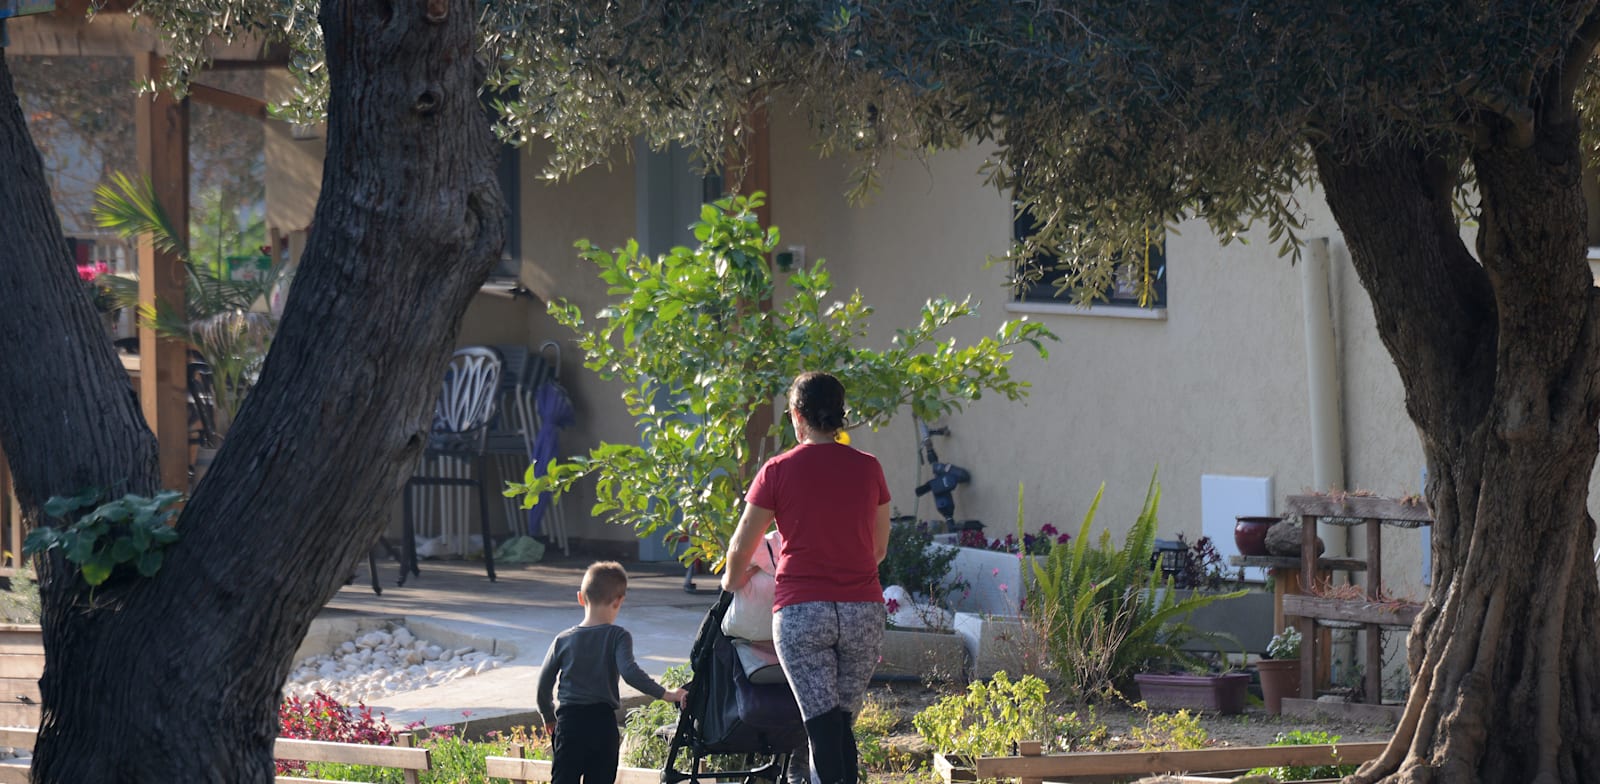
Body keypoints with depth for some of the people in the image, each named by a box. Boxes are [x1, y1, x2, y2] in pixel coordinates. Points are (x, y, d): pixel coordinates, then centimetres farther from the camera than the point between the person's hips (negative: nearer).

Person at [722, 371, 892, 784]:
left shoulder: (779, 471, -1)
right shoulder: (867, 468, 6)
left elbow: (740, 549, 5)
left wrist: (732, 581, 27)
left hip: (801, 610, -3)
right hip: (863, 610, 3)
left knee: (824, 729, -8)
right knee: (843, 725, 12)